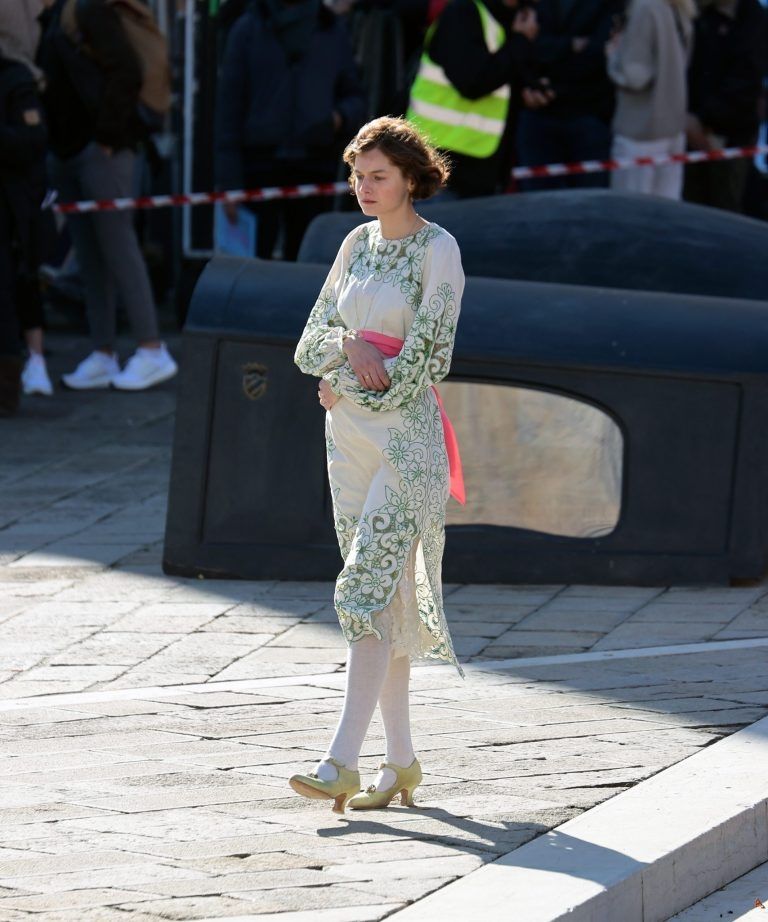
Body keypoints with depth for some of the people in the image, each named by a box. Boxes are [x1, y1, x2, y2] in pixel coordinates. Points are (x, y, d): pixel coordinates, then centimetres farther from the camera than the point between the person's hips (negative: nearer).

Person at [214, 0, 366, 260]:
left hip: (315, 168, 2)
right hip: (261, 167, -2)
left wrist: (339, 118, -8)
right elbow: (229, 109, 2)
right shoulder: (249, 28, 3)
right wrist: (229, 184, -4)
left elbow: (355, 98, 18)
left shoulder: (333, 30, 10)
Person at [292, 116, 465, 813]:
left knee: (369, 589, -15)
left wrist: (346, 389, -7)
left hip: (406, 435, -7)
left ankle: (342, 762, -20)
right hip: (349, 439, 7)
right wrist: (349, 345, -10)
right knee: (383, 598, 8)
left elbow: (427, 358, -15)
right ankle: (402, 762, 14)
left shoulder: (439, 251, -8)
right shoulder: (358, 245, 12)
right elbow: (310, 345, 12)